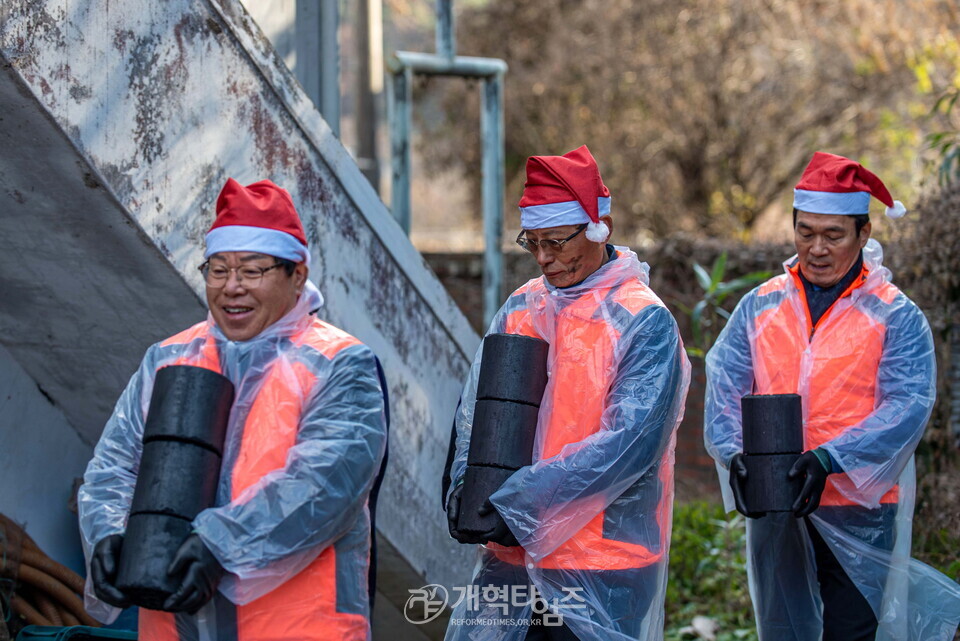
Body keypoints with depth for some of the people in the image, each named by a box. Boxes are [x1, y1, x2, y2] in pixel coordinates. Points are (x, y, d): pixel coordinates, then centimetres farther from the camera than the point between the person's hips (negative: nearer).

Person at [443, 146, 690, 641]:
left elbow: (629, 443, -17)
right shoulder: (519, 309, 10)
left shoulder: (645, 322, -7)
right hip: (509, 555, 5)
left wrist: (521, 502, -20)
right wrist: (466, 489, -11)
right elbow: (476, 410, 9)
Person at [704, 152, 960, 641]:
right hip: (773, 510, 3)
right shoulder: (759, 307, 8)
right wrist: (734, 455, -19)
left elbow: (908, 405, -12)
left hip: (858, 512, -3)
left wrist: (830, 460, -25)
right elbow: (724, 389, 1)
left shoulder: (895, 316, -2)